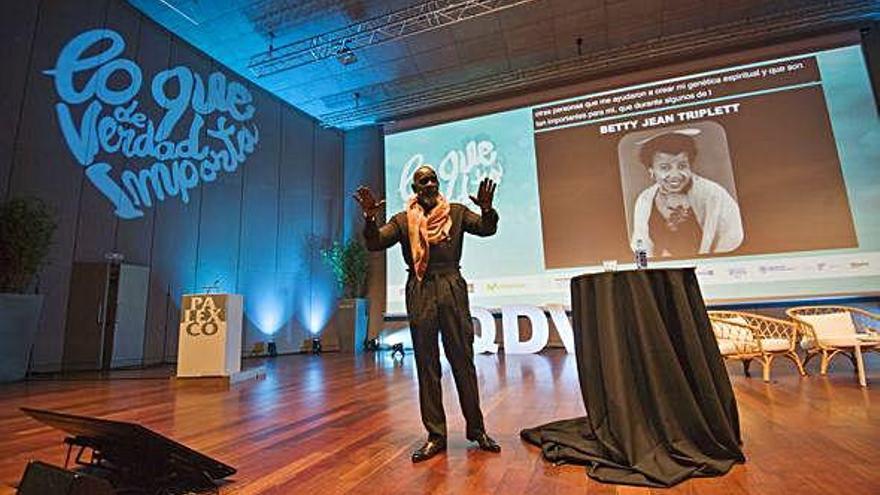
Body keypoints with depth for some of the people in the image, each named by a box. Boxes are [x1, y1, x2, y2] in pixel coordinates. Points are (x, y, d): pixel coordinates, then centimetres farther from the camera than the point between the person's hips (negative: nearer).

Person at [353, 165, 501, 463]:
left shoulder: (457, 212, 9)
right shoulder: (403, 220, 9)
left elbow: (487, 229, -3)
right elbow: (374, 244, -1)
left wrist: (487, 209, -24)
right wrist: (369, 218, -19)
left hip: (452, 289, 0)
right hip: (420, 293, 1)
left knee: (463, 361, 6)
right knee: (426, 366, 5)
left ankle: (476, 429, 20)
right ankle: (436, 435, 17)